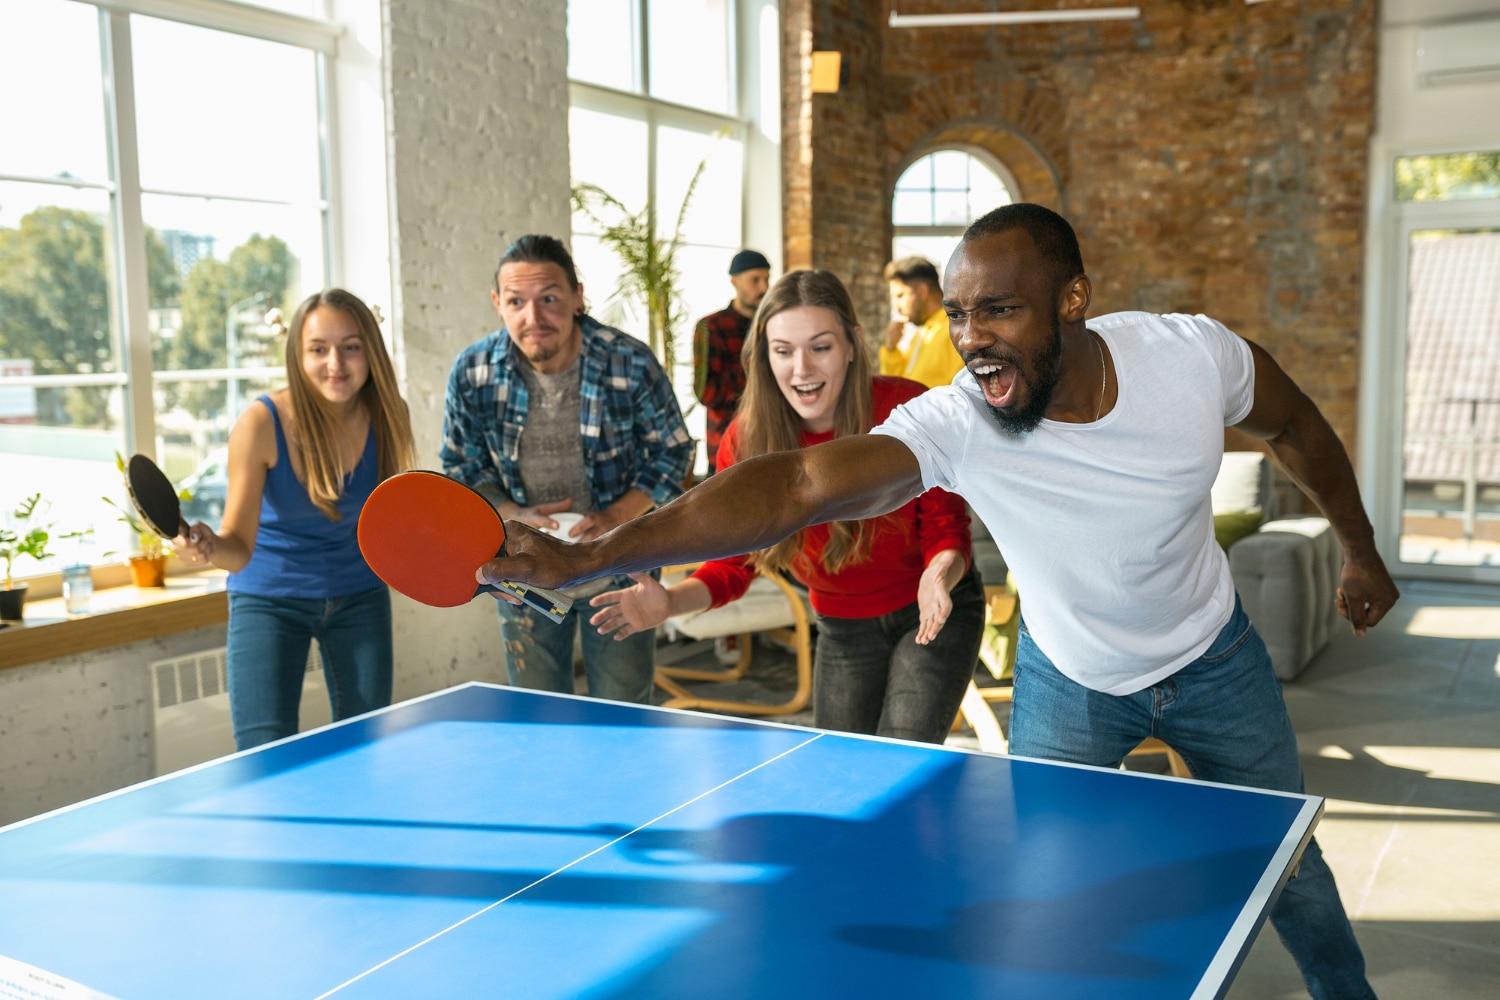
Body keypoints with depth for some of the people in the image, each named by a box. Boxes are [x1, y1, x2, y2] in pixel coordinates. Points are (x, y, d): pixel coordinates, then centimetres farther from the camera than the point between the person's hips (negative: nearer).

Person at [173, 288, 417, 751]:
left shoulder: (386, 415, -14)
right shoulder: (260, 424, -23)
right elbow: (240, 547, -24)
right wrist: (207, 545, -45)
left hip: (359, 596, 3)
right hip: (269, 600, -3)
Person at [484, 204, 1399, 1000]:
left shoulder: (1193, 353, -27)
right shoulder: (954, 426, -34)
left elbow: (1296, 426, -5)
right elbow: (795, 485, -48)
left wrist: (1363, 554, 8)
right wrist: (583, 559, -58)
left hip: (1213, 662, 2)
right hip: (1068, 682, -2)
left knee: (1291, 869, 19)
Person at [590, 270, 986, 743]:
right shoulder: (745, 443, -16)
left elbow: (946, 530, -14)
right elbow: (732, 563, -8)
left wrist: (938, 576, -37)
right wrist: (670, 601, -28)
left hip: (934, 614, -3)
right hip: (842, 629, 3)